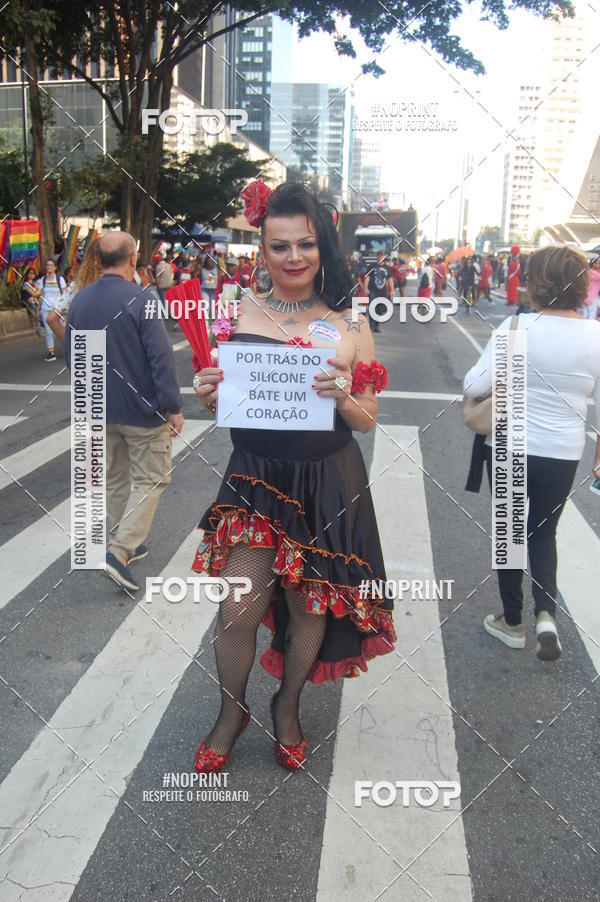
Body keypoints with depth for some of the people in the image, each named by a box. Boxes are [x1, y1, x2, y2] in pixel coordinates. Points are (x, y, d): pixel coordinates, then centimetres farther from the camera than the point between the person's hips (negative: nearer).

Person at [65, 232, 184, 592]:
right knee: (151, 480, 5)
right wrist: (174, 407, -14)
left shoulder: (80, 301, 2)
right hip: (143, 411, -6)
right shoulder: (140, 298, -18)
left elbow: (71, 358, 11)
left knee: (115, 479, 18)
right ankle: (120, 551, -5)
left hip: (99, 410, 6)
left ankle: (128, 543, 31)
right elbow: (162, 357, -20)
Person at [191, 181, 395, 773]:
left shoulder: (348, 325, -3)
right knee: (237, 610, 1)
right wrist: (208, 396, -14)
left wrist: (344, 397, -23)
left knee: (310, 608, 13)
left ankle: (288, 703, 42)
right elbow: (223, 404, 8)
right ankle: (232, 712, 32)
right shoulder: (238, 316, -1)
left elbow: (366, 422, -2)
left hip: (328, 486, 0)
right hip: (255, 481, 0)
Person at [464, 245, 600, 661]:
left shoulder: (518, 327, -15)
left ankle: (512, 622, 28)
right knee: (543, 533, 22)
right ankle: (547, 613, 3)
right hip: (562, 455, 2)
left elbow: (476, 386, -18)